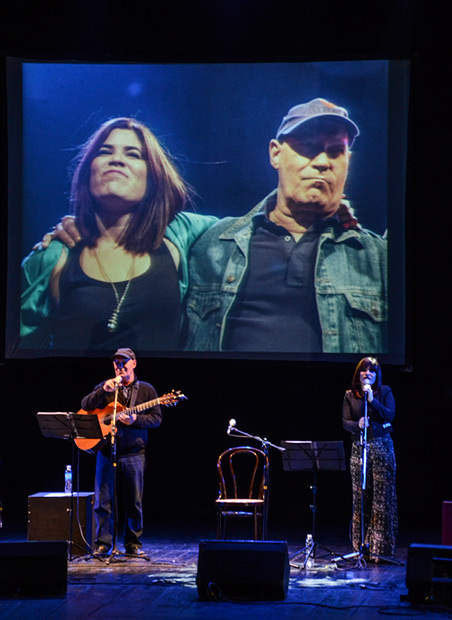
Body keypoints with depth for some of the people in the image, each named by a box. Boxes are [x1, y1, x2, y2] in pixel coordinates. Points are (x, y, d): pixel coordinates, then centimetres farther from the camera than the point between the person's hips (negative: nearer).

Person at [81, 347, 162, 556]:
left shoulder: (146, 390, 8)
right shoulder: (105, 387, 10)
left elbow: (156, 418, 1)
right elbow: (85, 406, -2)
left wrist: (135, 420, -16)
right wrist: (104, 390, -16)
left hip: (133, 453, -1)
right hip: (106, 451, 1)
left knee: (134, 503, 4)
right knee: (103, 501, -1)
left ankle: (133, 544, 14)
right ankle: (104, 543, 7)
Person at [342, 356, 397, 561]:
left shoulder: (384, 392, 4)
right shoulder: (350, 395, 9)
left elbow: (390, 415, -8)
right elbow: (345, 422, 3)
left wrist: (372, 400, -18)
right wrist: (357, 425, -19)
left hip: (381, 446, -2)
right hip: (359, 447, 2)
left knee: (382, 496, -6)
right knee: (360, 496, 0)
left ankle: (380, 547, -5)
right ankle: (361, 545, 5)